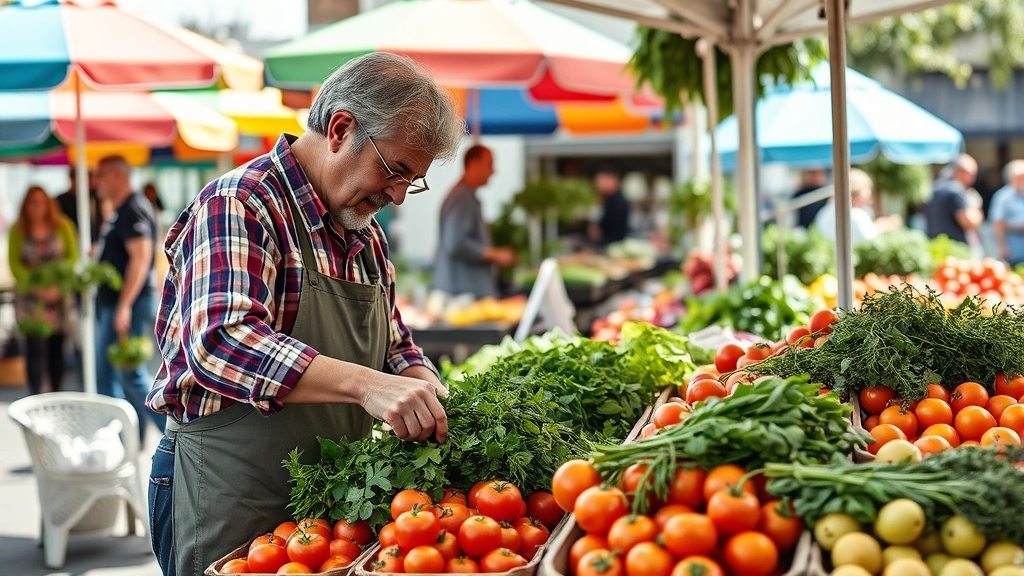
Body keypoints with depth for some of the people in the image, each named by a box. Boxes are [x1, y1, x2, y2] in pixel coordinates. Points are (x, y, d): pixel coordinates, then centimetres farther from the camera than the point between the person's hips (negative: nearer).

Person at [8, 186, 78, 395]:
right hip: (29, 296, -1)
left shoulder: (62, 226, 0)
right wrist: (35, 286, -15)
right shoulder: (17, 230, 0)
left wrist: (58, 285, -14)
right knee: (36, 346, -8)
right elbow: (14, 264, -2)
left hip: (59, 295, 1)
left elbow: (73, 258, -2)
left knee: (56, 346, 6)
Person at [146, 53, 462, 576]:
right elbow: (221, 342, -30)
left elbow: (395, 346, 21)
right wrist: (365, 384, -40)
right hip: (232, 507, -8)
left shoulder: (367, 236, 13)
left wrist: (426, 393, -4)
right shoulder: (239, 205, -15)